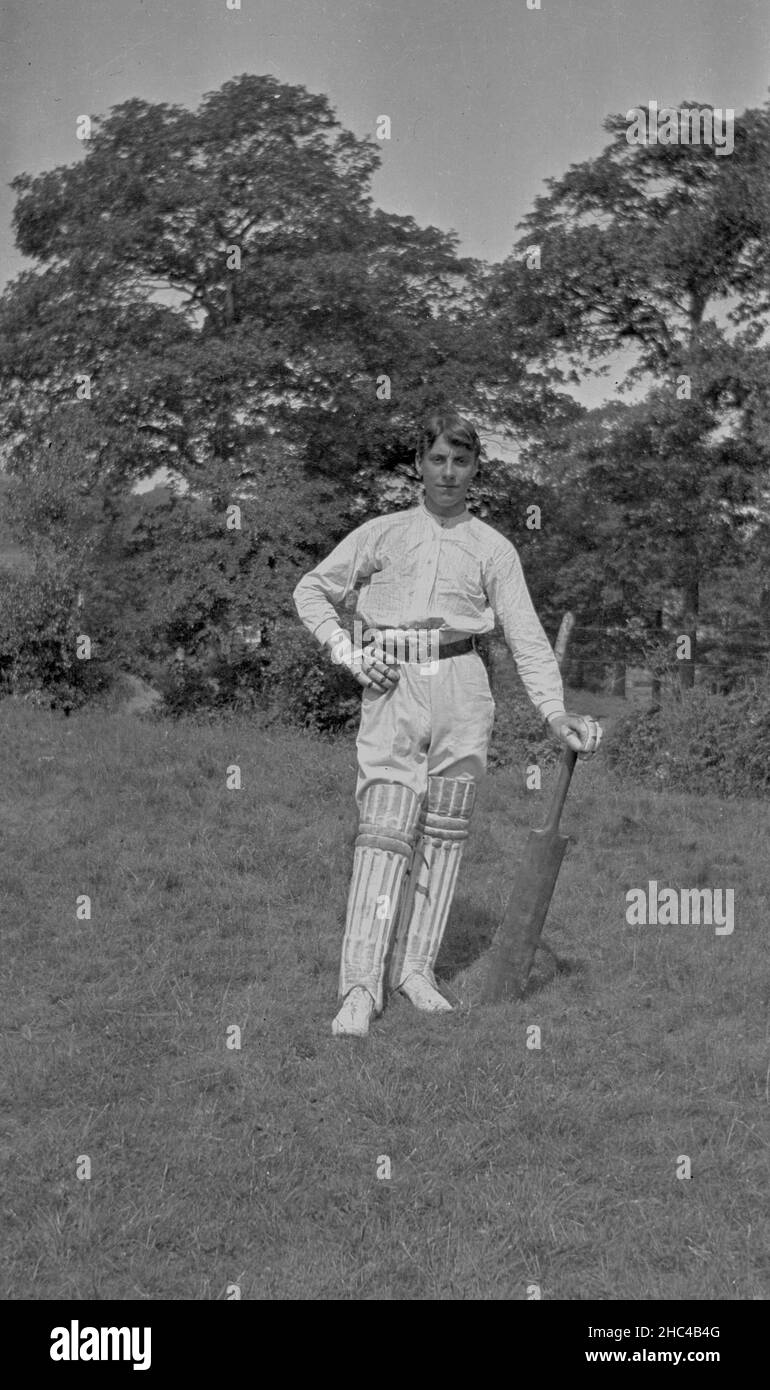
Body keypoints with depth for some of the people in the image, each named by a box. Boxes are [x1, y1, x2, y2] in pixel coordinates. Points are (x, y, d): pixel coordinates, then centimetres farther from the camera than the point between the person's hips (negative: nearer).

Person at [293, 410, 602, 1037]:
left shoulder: (493, 548, 11)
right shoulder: (381, 533, 12)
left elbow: (526, 634, 5)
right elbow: (312, 590, 17)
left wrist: (556, 711, -6)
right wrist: (348, 651, 2)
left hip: (462, 687, 2)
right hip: (392, 687, -1)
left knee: (443, 833, 2)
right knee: (385, 832, -10)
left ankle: (415, 966, 12)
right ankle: (361, 986, -12)